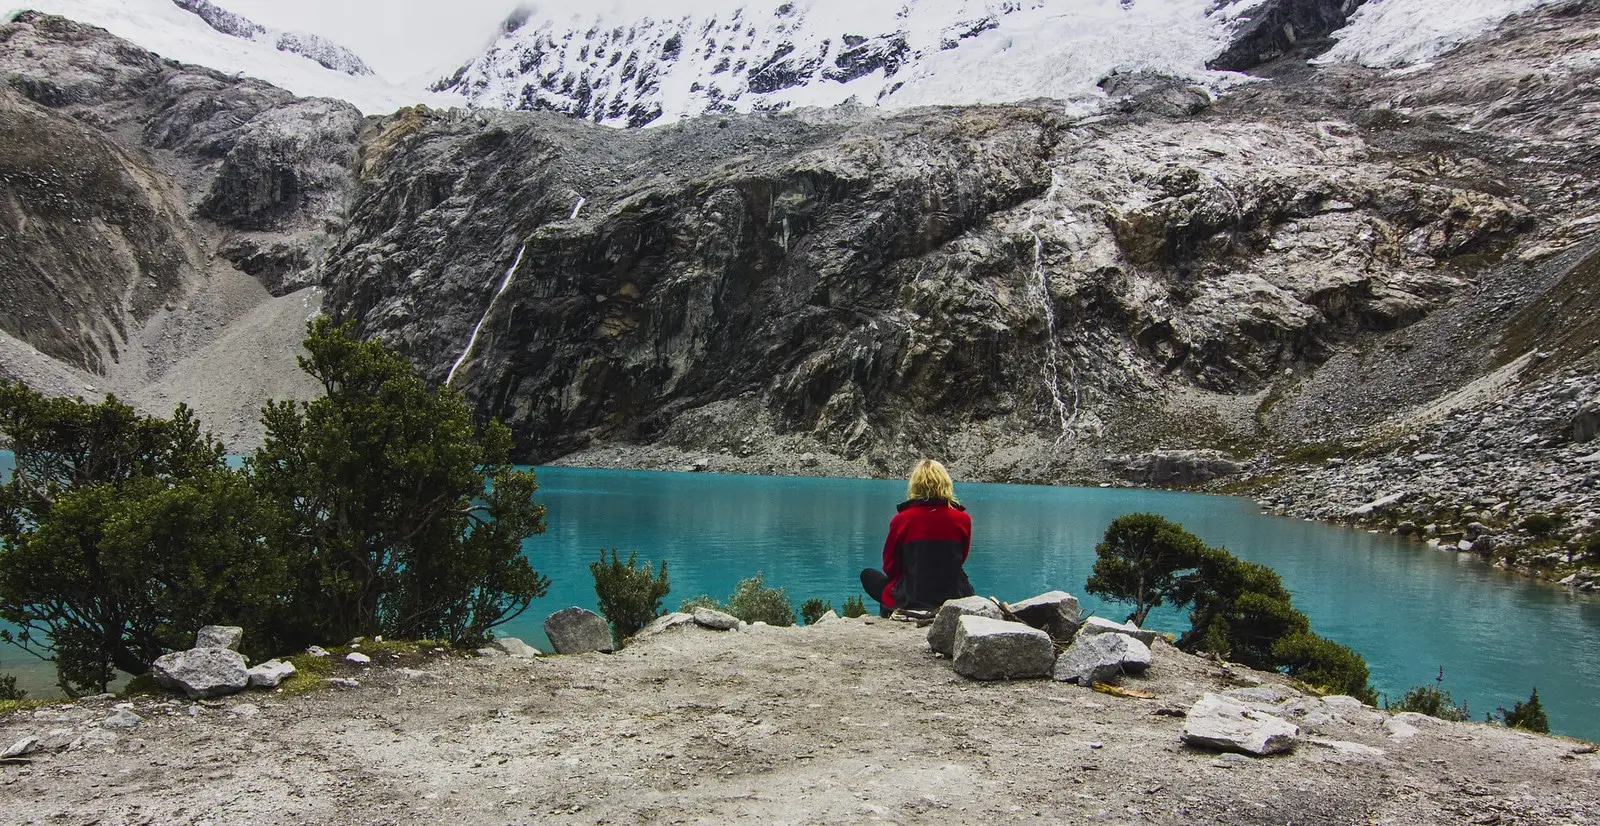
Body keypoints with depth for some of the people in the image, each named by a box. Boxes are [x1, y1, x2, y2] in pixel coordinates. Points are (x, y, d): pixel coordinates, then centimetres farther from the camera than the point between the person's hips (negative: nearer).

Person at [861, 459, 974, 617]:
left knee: (868, 575, 23)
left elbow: (889, 566, 3)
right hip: (955, 600, 2)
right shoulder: (963, 519, -4)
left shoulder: (901, 519, -9)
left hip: (909, 602, -2)